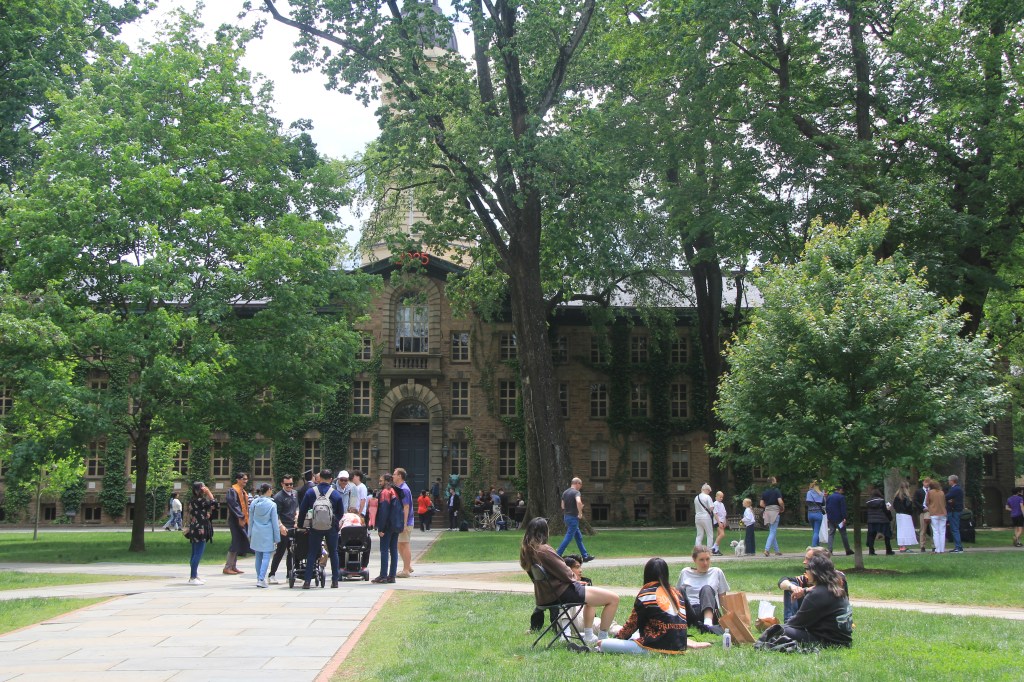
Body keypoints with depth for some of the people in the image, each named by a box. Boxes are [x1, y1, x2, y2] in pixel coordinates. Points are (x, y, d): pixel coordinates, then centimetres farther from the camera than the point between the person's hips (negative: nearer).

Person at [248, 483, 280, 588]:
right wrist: (277, 538, 1)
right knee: (266, 557, -2)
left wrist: (250, 534, 19)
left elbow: (250, 519, 9)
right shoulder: (272, 505, -10)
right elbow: (275, 522, -6)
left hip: (256, 533, 4)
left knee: (258, 557, 14)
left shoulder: (254, 503, 2)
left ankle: (259, 578, 20)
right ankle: (261, 579, -13)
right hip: (267, 534, -4)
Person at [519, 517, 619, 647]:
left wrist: (572, 577, 6)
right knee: (613, 598, -5)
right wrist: (573, 577, 3)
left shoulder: (526, 550, 4)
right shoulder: (543, 550, -24)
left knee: (591, 593, 37)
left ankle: (589, 637, 38)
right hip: (563, 593, -10)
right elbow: (564, 573, -19)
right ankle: (602, 639, 5)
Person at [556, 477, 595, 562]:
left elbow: (563, 506, 15)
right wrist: (580, 513, -22)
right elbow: (578, 502, -32)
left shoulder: (565, 492, 12)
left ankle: (585, 555, 18)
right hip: (573, 517, -9)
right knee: (568, 537, -5)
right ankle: (558, 555, -6)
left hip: (566, 516, 9)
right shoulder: (576, 492, -12)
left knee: (579, 537, 14)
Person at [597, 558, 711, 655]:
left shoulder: (645, 594, -6)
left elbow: (632, 624, 1)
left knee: (604, 645, -9)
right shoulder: (676, 593, 10)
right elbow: (683, 620, 16)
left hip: (658, 647, -7)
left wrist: (616, 638, 16)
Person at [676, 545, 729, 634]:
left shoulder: (717, 572, 16)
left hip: (708, 612, 0)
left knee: (707, 589, -28)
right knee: (681, 590, -26)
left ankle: (708, 623, -53)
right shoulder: (685, 573, 17)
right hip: (688, 613, 0)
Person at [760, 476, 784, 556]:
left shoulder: (764, 492, 7)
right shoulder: (776, 491, -7)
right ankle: (767, 549, -16)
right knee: (773, 532, -4)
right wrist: (782, 508, 1)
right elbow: (780, 502, -17)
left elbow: (761, 504, 5)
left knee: (772, 532, 14)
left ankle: (777, 551, 18)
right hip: (775, 512, -5)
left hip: (767, 512, 5)